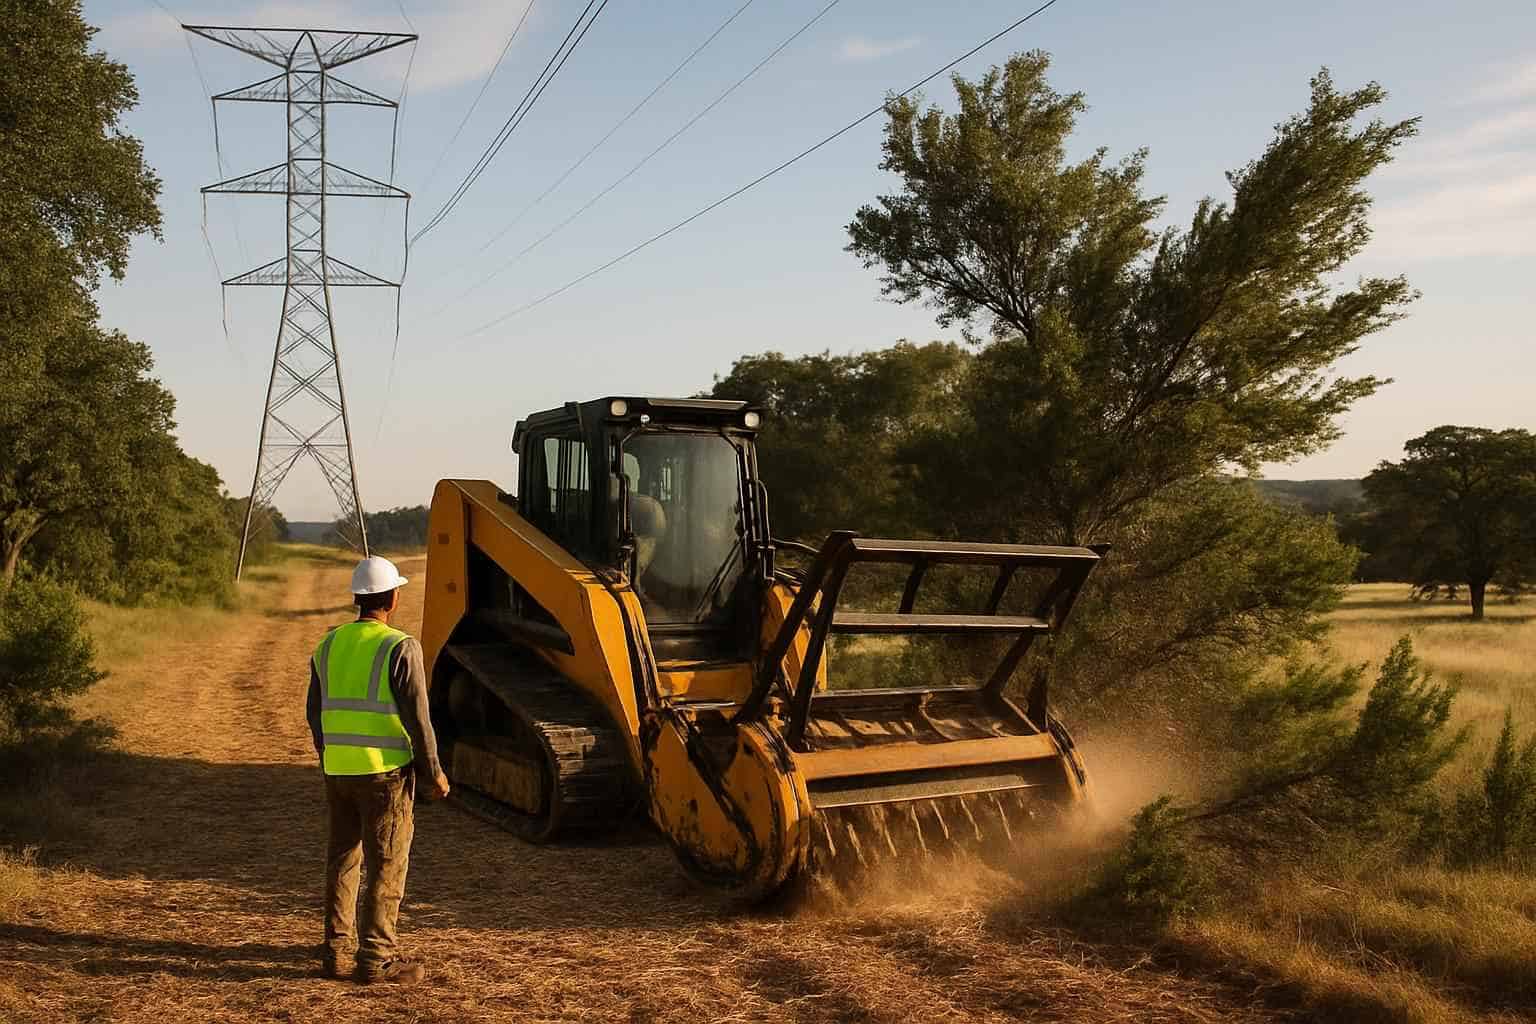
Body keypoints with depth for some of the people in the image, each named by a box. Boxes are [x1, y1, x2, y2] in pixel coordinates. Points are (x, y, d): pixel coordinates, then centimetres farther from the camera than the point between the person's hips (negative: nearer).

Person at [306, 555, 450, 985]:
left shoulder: (328, 644, 6)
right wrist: (434, 773, -5)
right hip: (386, 772, -6)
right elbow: (417, 718, -14)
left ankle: (336, 947, 25)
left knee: (342, 859, 18)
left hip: (338, 772, 6)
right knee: (386, 865, 2)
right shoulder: (400, 647, -14)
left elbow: (315, 711, 13)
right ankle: (376, 958, 6)